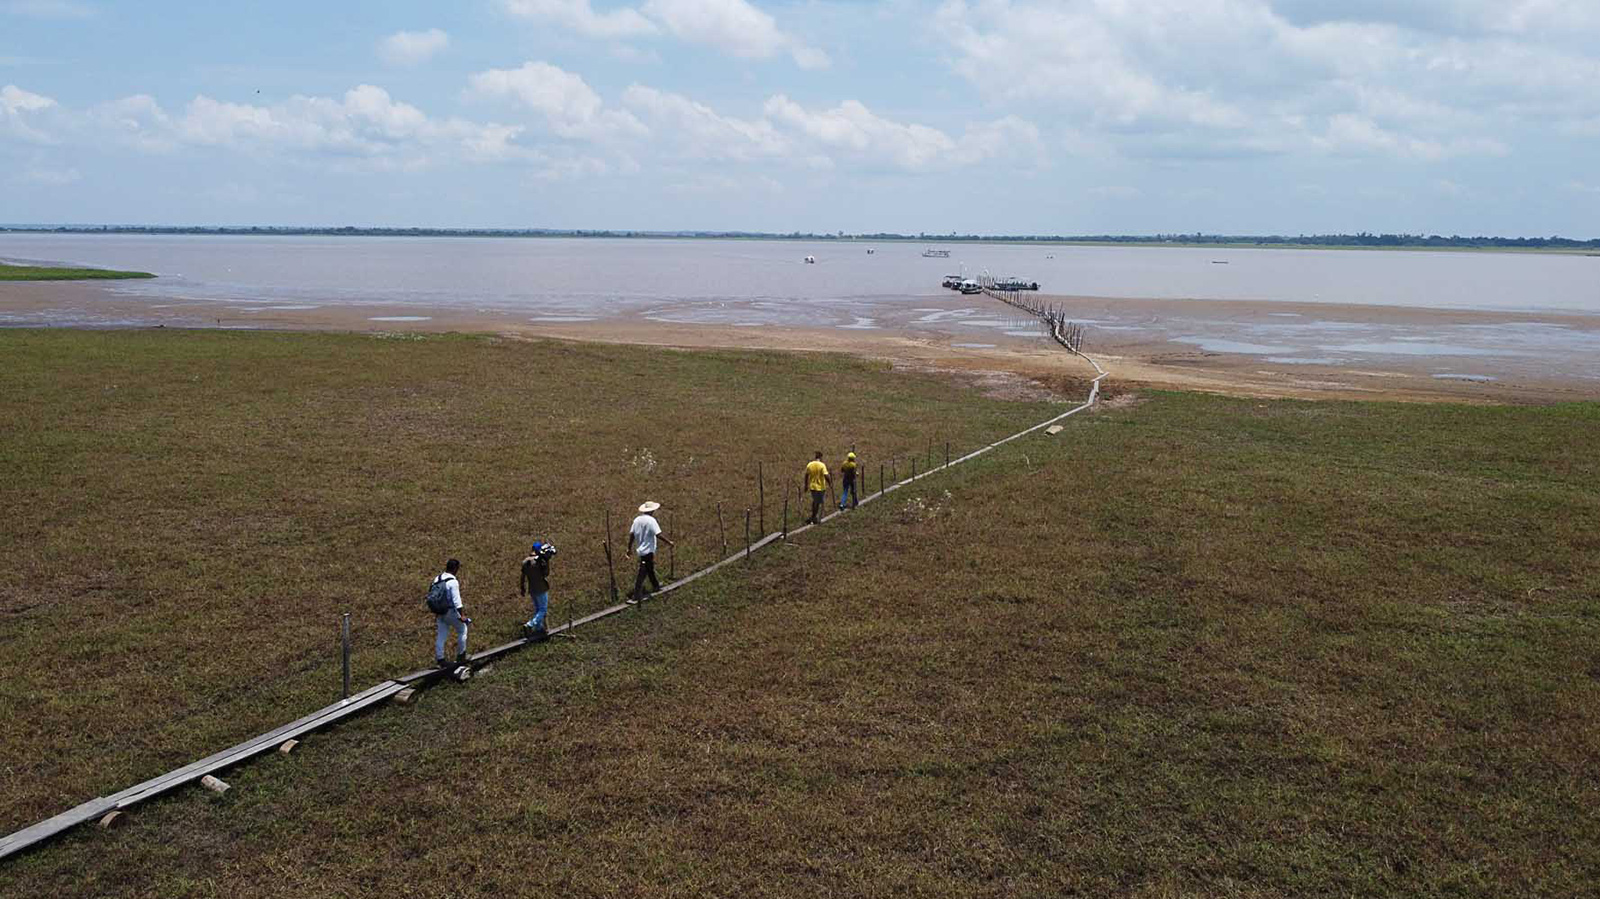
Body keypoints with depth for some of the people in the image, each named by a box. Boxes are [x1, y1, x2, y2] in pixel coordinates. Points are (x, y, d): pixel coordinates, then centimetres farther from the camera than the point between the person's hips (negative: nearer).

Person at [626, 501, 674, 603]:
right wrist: (669, 542, -14)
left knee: (650, 568, 27)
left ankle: (655, 585, 46)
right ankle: (636, 596, -5)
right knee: (641, 574, -5)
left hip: (640, 549, 7)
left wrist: (630, 549, 13)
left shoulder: (637, 520, 3)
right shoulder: (651, 520, -18)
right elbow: (658, 535, -24)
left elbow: (631, 534, 5)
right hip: (648, 551, -7)